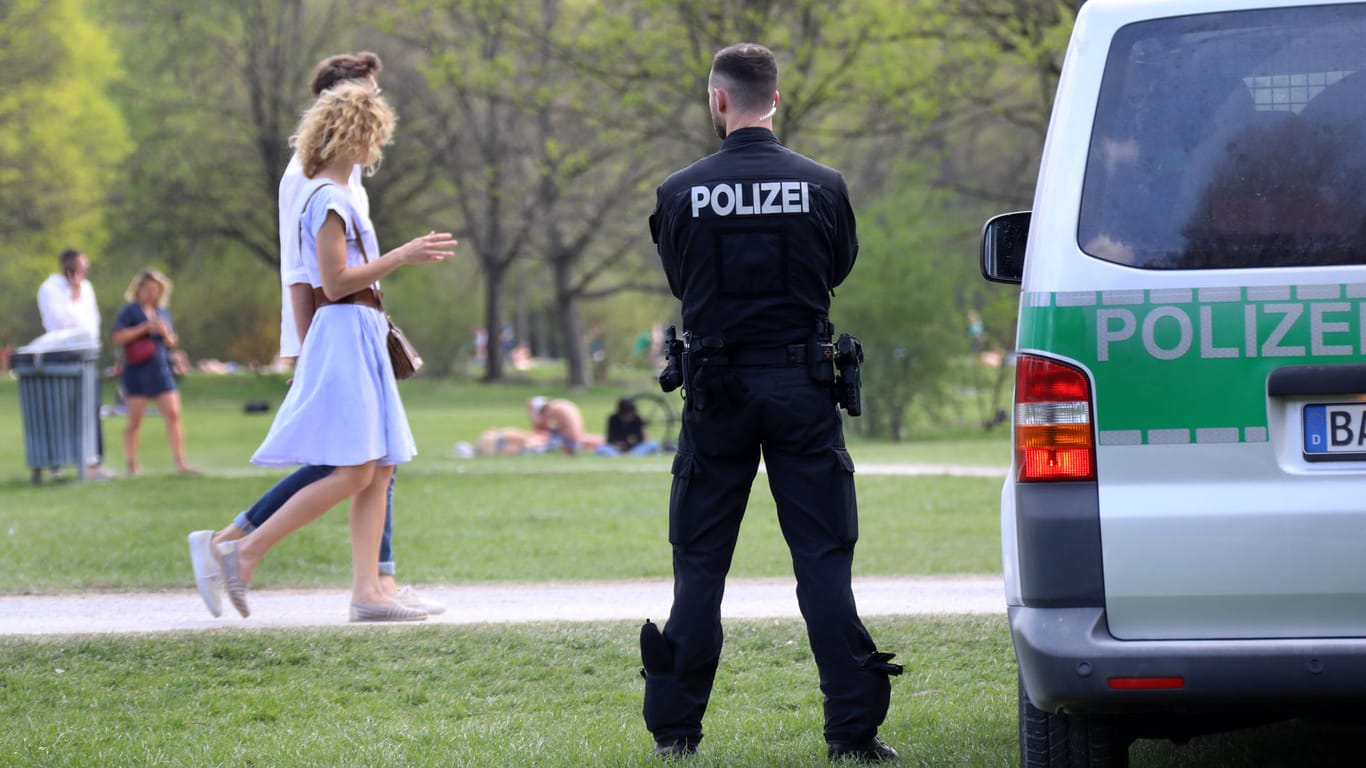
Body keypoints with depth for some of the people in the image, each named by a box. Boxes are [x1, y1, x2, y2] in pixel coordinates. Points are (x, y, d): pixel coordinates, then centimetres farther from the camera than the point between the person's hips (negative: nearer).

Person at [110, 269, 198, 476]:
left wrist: (165, 333, -4)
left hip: (161, 370, 4)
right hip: (137, 371, -4)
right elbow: (118, 337, -11)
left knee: (173, 414, -6)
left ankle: (180, 462, -6)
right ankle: (131, 466, 6)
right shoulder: (129, 311, 0)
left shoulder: (162, 312, 15)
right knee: (135, 420, -1)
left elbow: (172, 343, 18)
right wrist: (145, 328, -15)